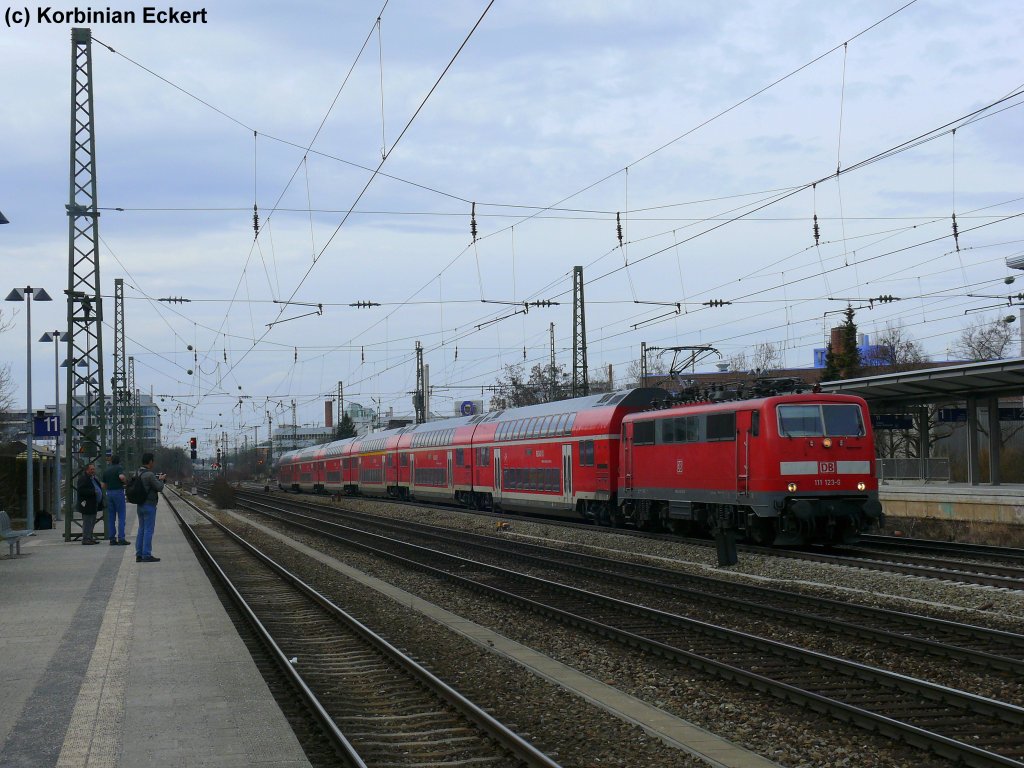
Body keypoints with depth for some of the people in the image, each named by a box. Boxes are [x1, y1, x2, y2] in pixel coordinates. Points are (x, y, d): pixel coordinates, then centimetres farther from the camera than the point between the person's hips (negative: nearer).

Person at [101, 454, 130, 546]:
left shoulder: (106, 470, 13)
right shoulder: (119, 468, -5)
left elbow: (103, 485, 13)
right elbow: (121, 477, -25)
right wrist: (126, 481, -6)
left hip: (109, 493, 5)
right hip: (118, 492, -5)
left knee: (111, 517, 8)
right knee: (121, 516, -3)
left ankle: (112, 538, 5)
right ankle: (121, 538, -8)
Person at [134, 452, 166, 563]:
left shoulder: (139, 473, 9)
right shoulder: (149, 475, -18)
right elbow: (159, 488, -13)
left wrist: (158, 478, 14)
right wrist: (161, 479, 5)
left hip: (140, 505, 9)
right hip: (149, 505, -9)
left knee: (141, 529, 13)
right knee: (148, 530, -5)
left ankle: (139, 555, 14)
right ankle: (146, 555, -5)